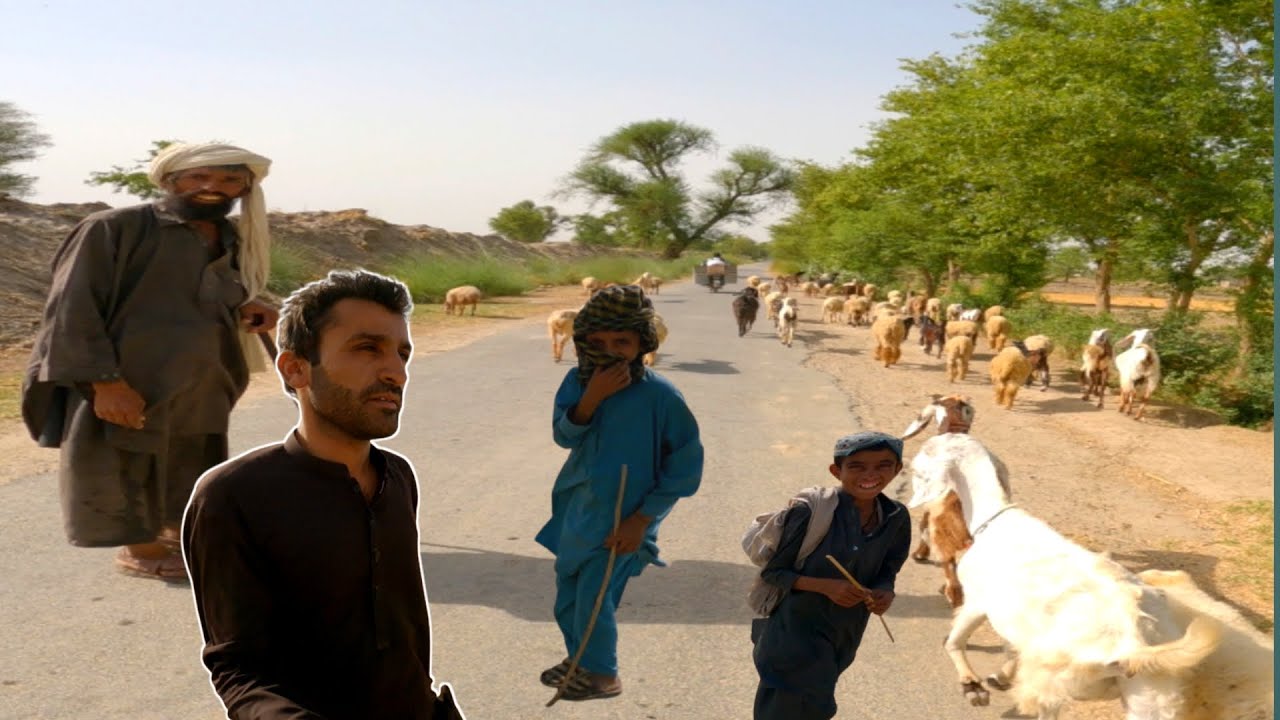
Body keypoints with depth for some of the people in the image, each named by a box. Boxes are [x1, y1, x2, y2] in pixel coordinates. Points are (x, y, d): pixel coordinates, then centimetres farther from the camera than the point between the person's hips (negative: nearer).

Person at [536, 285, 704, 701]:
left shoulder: (660, 396, -23)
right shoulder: (579, 380, -7)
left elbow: (685, 467, -17)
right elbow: (563, 436, -11)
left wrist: (641, 519, -18)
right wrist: (591, 396, -29)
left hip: (621, 515, -6)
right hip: (579, 505, 6)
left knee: (593, 594, -5)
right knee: (567, 586, 18)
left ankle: (602, 675, 19)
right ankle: (578, 658, 40)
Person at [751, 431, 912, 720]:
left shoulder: (896, 518, -5)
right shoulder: (811, 512, -21)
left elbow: (886, 572, 8)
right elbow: (772, 571, -13)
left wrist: (884, 594, -15)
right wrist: (825, 586, -26)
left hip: (843, 636, 6)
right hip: (795, 633, -5)